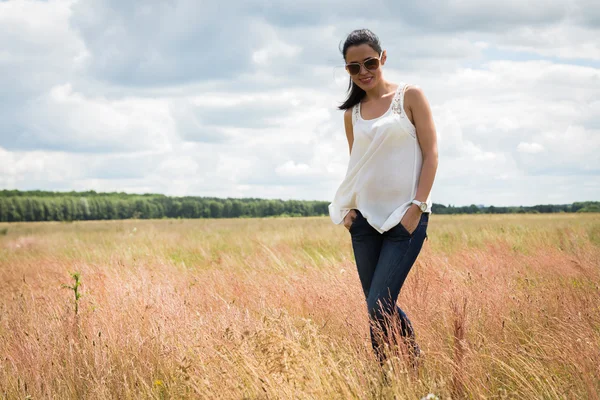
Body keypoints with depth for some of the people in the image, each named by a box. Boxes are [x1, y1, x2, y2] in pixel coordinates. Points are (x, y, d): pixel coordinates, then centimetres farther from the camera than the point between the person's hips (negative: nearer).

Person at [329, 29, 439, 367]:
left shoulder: (410, 97, -1)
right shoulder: (352, 113, 12)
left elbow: (431, 154, -5)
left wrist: (417, 207, -13)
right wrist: (346, 208, 4)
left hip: (405, 219, -5)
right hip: (365, 218, 5)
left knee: (379, 307, -12)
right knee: (381, 309, 7)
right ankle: (416, 360, 26)